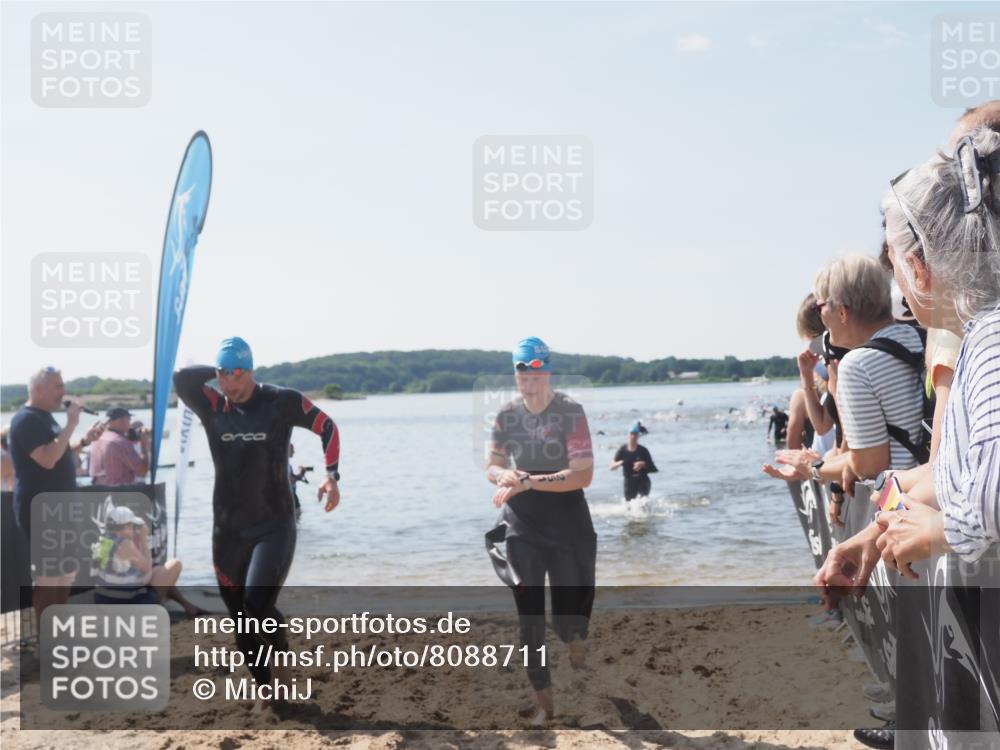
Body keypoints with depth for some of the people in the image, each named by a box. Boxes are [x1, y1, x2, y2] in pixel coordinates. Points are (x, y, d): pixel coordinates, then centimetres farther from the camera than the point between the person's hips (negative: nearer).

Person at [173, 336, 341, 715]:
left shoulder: (282, 402, -7)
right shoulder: (213, 407, -1)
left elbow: (327, 427, 3)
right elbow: (181, 379, -15)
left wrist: (331, 476, -8)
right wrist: (217, 372, -3)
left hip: (274, 526, -3)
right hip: (228, 530, 3)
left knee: (258, 603, -18)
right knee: (240, 617, 8)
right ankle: (267, 689, 27)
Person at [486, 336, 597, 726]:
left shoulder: (570, 411, -13)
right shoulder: (507, 414, 0)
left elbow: (583, 475, -18)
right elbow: (492, 465, 10)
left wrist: (528, 481, -25)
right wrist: (505, 475, -14)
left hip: (566, 522, -3)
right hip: (521, 523, 3)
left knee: (568, 617, -1)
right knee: (527, 615, 3)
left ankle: (576, 638, 36)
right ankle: (543, 700, 16)